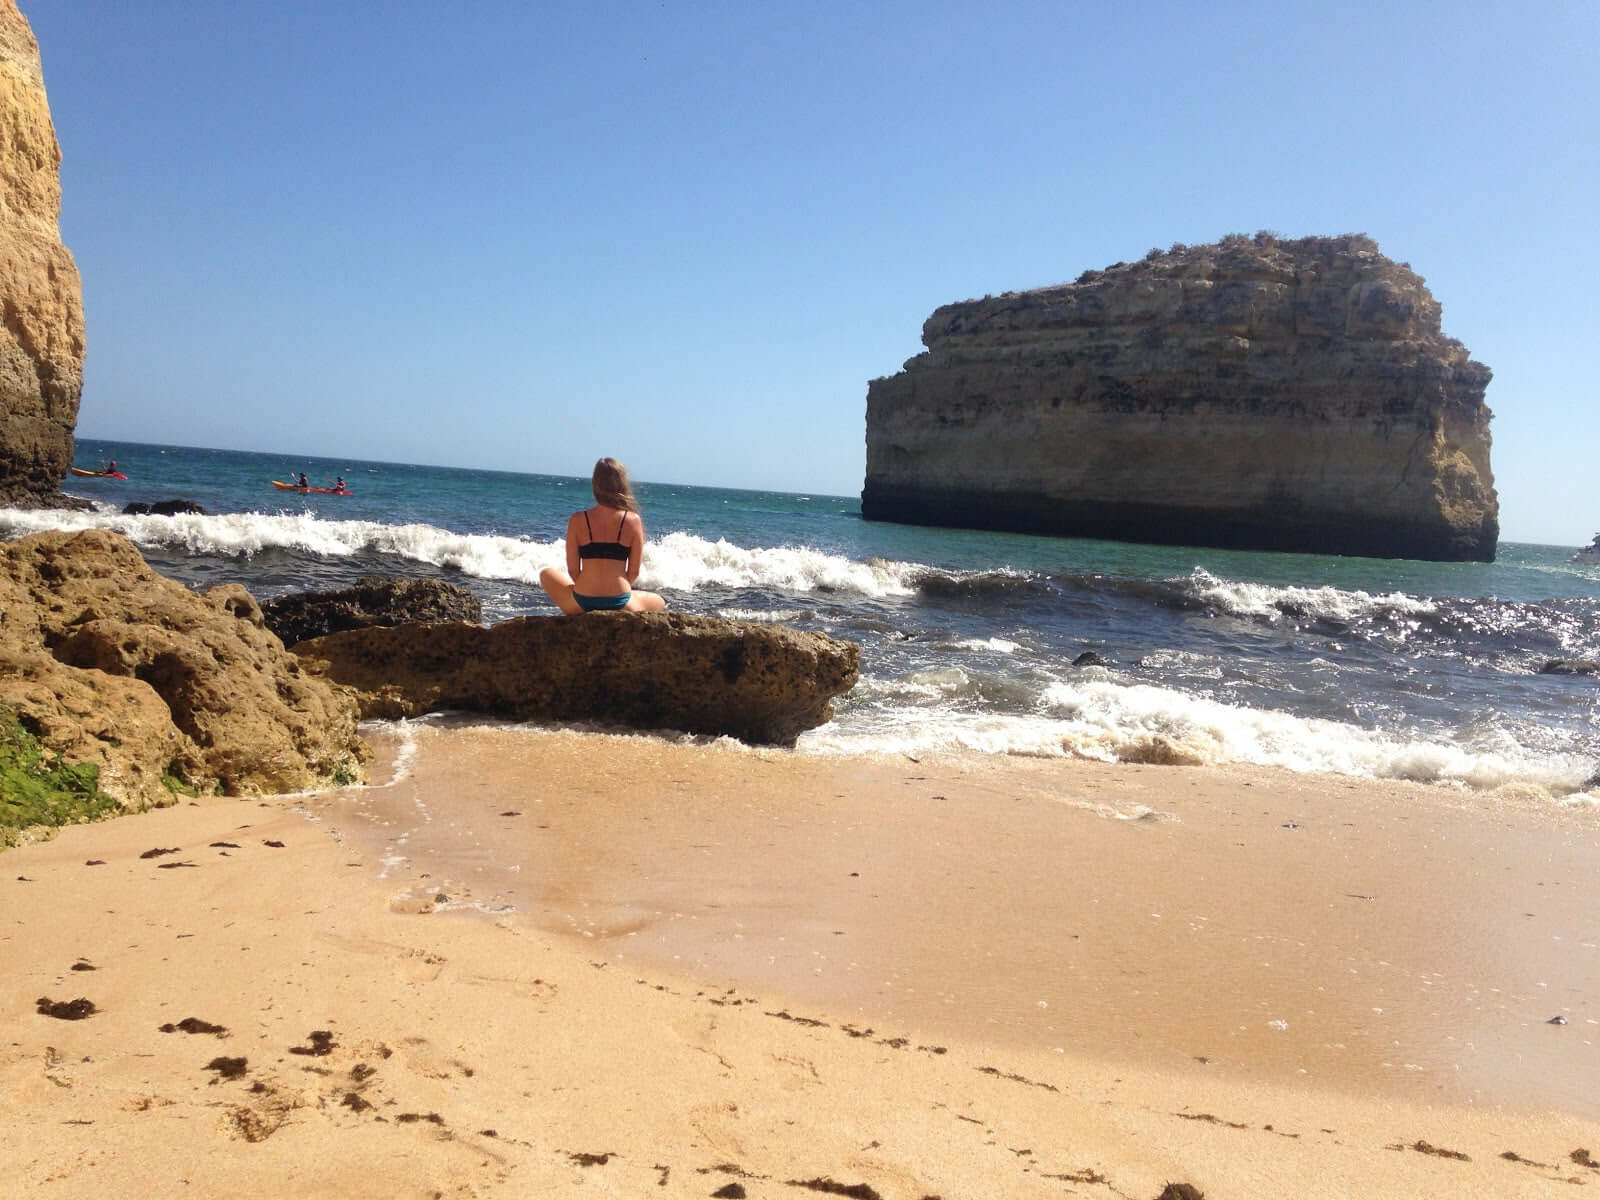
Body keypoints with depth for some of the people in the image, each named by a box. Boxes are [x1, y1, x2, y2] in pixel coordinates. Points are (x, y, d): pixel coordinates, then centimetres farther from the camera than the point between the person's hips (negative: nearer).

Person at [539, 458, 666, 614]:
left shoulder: (577, 520, -5)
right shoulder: (633, 520, -5)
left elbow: (573, 570, 0)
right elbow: (634, 572, -1)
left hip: (582, 602, 0)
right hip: (620, 604, 0)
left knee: (547, 574, 31)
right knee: (659, 602, 32)